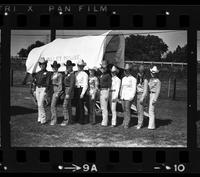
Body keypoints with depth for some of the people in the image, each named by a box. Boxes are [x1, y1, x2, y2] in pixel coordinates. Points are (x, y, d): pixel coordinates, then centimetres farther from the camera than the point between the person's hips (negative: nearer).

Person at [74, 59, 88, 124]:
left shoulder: (84, 74, -6)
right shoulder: (76, 74, 16)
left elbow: (86, 85, -10)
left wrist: (82, 93, -16)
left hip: (81, 89, -7)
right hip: (76, 89, 7)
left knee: (81, 105, -7)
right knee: (77, 105, 9)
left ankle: (82, 120, -1)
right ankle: (77, 118, 17)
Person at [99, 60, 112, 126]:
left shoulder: (108, 75, -10)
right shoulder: (101, 75, 15)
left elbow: (109, 86, -12)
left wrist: (107, 95, -16)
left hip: (105, 91, -9)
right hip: (101, 91, 9)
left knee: (104, 107, -9)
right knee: (102, 107, 13)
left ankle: (105, 122, -6)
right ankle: (105, 119, 23)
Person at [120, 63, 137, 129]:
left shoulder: (133, 79, -7)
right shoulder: (123, 78, 14)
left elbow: (134, 89, -9)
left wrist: (131, 97, -15)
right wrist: (120, 95, 14)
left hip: (129, 97, -6)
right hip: (123, 96, 6)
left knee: (127, 110, -7)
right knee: (124, 110, 7)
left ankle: (127, 124, -3)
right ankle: (125, 121, 17)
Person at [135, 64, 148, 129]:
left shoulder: (145, 80, -12)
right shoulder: (138, 78, 10)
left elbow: (145, 90, -14)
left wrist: (142, 98, -18)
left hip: (142, 95, -8)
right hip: (138, 95, 8)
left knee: (140, 110, -7)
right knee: (138, 110, 10)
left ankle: (140, 123, -3)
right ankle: (140, 123, 18)